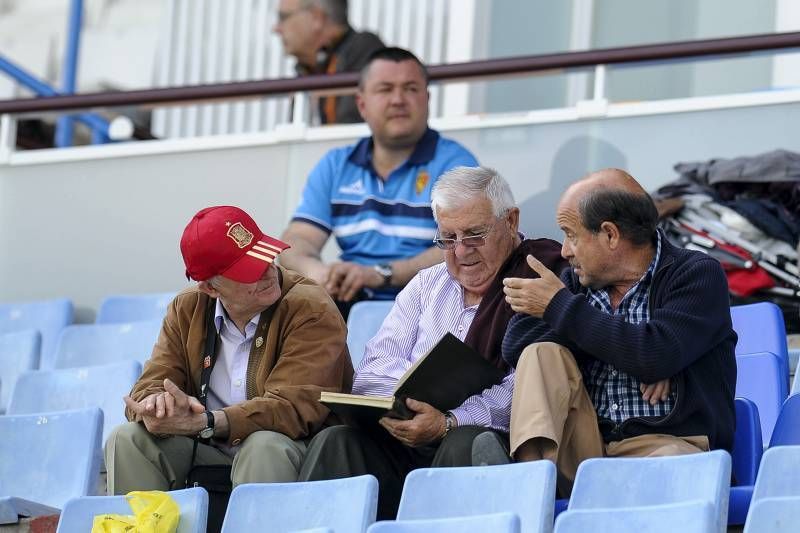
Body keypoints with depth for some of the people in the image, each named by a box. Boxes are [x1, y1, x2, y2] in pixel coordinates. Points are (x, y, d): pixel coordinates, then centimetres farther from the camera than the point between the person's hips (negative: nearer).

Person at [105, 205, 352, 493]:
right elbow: (151, 385, 1)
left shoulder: (311, 310, -12)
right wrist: (156, 404, -27)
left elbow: (295, 406, -23)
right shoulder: (187, 310, 5)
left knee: (265, 445, -36)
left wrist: (204, 423, -34)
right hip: (208, 452, 4)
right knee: (128, 438, -16)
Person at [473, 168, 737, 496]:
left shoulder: (697, 275, 0)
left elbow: (657, 354, -18)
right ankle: (533, 470, -35)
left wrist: (560, 306, -7)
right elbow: (515, 346, 1)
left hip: (672, 443, -6)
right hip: (590, 445, 6)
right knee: (542, 354, -11)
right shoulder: (579, 281, 17)